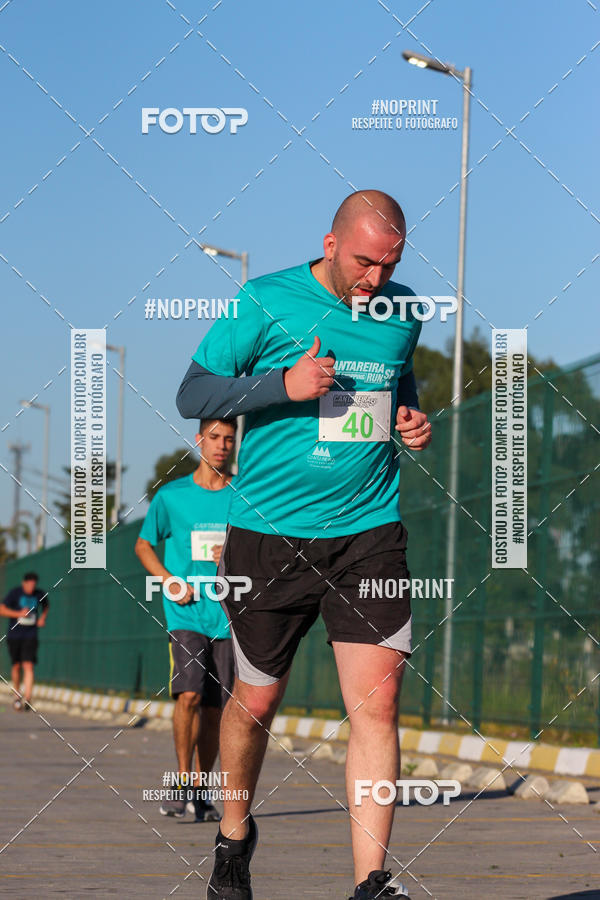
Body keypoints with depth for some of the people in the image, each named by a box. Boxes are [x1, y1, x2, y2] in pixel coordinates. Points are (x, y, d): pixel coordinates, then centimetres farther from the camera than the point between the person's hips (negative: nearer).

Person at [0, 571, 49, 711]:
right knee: (16, 666, 9)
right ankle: (17, 696, 29)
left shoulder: (40, 594, 2)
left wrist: (43, 617, 6)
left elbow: (46, 606, 24)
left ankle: (27, 699, -20)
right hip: (14, 635, 0)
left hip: (30, 636, 0)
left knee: (28, 667, -13)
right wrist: (19, 614, -23)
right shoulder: (15, 593, -8)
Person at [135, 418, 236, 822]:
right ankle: (182, 781, -9)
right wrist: (171, 582, -3)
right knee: (189, 693, -19)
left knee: (214, 708, 5)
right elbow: (143, 545, 14)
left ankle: (201, 791, 18)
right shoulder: (171, 495, 3)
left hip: (228, 615, 2)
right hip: (186, 613, -1)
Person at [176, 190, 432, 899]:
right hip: (269, 534, -3)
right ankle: (234, 834, 35)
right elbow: (191, 394, -5)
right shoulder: (267, 302, -6)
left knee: (377, 701, -11)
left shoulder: (403, 311, 9)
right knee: (256, 702, 8)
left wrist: (411, 424, 6)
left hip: (370, 532, 3)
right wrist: (285, 384, -18)